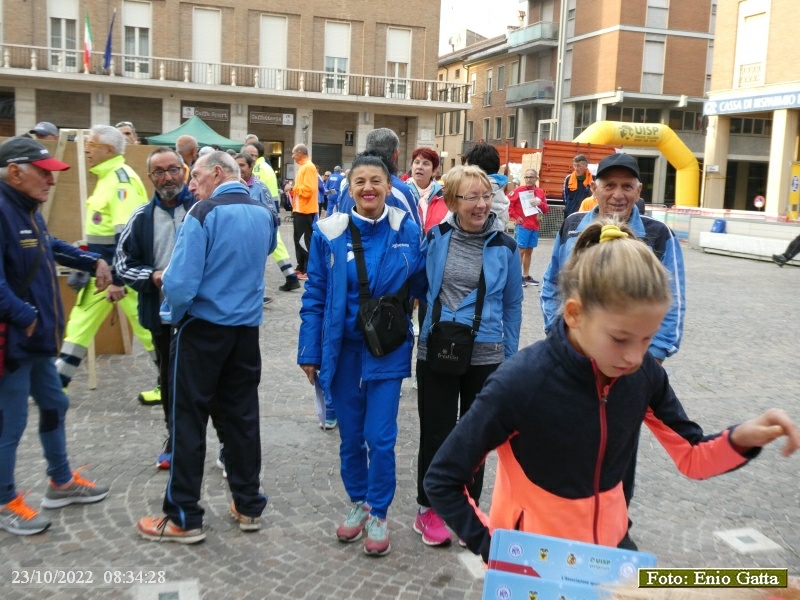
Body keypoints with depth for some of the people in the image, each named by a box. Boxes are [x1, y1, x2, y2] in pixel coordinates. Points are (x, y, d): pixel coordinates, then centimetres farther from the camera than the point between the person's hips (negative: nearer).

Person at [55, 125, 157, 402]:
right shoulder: (107, 177, 13)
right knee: (80, 323, 13)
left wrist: (118, 279, -26)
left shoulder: (122, 178, -18)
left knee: (145, 324, 0)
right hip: (103, 267, 10)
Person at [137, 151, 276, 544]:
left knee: (189, 418, 3)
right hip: (247, 328, 6)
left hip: (203, 328, -6)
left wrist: (173, 312, -1)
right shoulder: (263, 214, 5)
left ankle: (184, 518, 11)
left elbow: (181, 283, -21)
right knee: (242, 415, 13)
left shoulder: (204, 214, -16)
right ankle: (249, 506, 22)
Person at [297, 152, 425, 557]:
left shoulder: (407, 231, -6)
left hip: (387, 349, -1)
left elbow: (421, 286, 2)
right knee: (350, 436, 14)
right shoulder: (329, 234, -5)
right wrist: (310, 352, -2)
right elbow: (314, 297, -1)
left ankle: (378, 515, 21)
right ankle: (357, 503, 36)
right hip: (343, 349, 1)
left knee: (380, 438, -1)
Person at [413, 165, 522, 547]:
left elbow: (512, 305, 5)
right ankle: (429, 509, 26)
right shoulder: (435, 238, -4)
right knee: (435, 434, 8)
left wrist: (510, 357, 6)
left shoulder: (504, 247, -4)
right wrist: (427, 326, 9)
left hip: (485, 357, 0)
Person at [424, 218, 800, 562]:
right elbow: (442, 481, -18)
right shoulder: (518, 384, -28)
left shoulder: (646, 374, -13)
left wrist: (740, 439, -18)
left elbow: (691, 458, 0)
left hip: (607, 548, 4)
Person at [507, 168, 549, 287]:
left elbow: (546, 210, 10)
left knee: (529, 251, 12)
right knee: (521, 251, -4)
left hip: (535, 227, 5)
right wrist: (516, 217, -11)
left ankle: (526, 276, 20)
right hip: (522, 226, -5)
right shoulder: (519, 190, -7)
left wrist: (540, 204, -10)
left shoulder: (540, 192, 7)